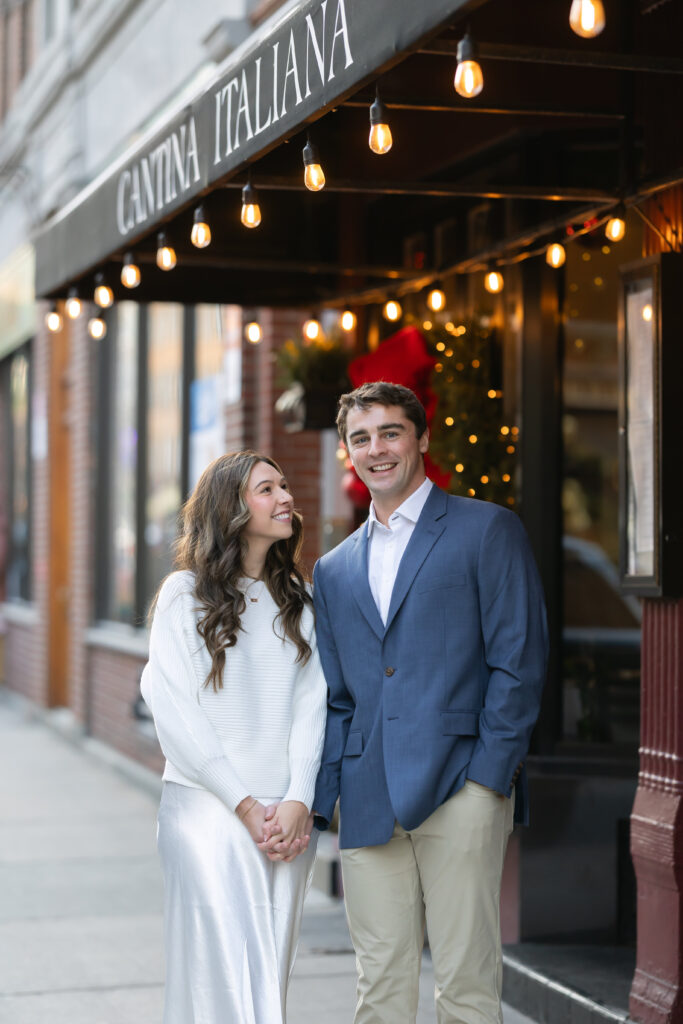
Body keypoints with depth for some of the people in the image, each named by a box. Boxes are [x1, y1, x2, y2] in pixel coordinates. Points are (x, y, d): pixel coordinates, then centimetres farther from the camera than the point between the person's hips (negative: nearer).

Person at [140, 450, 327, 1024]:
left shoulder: (300, 602, 13)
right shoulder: (186, 594, 1)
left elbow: (311, 705, 6)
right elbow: (174, 710, -5)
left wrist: (298, 802, -8)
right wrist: (245, 805, -9)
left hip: (289, 814, 4)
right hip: (209, 806, -4)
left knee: (270, 972, 5)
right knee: (227, 976, -11)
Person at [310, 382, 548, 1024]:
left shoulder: (487, 530, 4)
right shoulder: (334, 569, 20)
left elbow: (519, 660, -2)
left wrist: (488, 774, -10)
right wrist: (316, 800, 9)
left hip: (458, 793, -4)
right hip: (368, 803, 5)